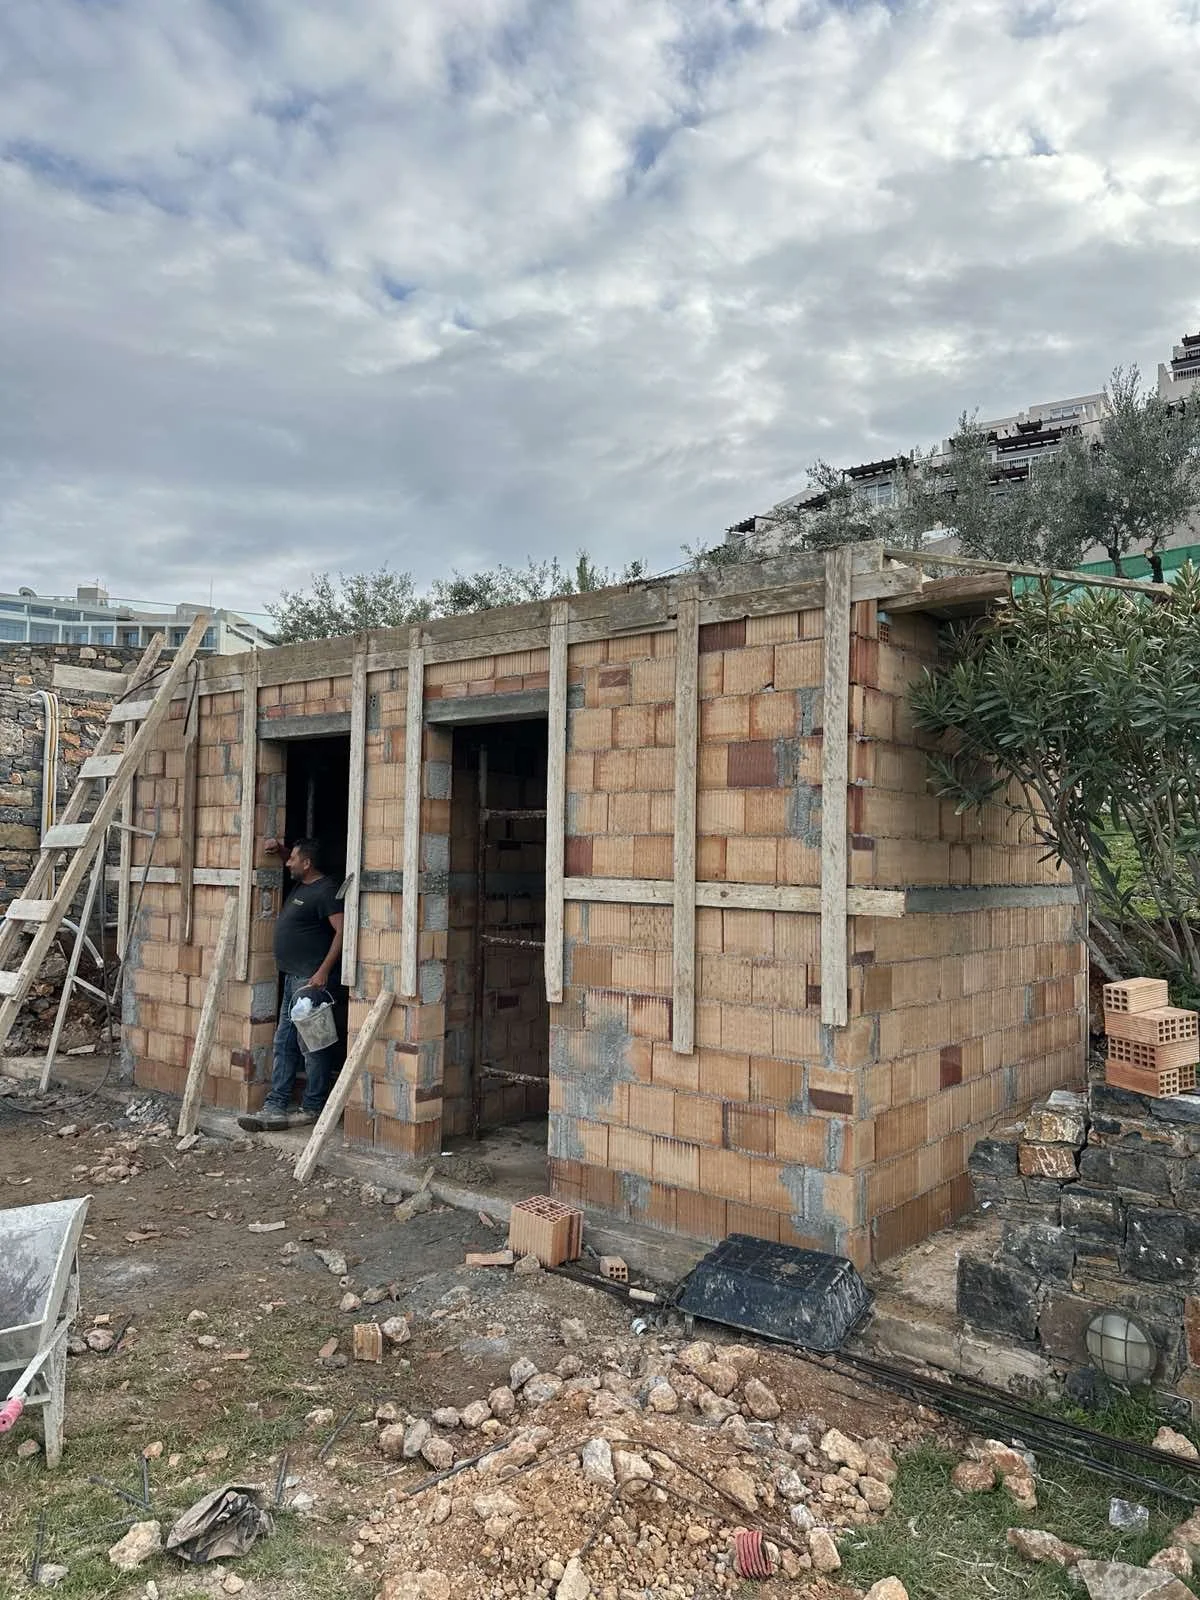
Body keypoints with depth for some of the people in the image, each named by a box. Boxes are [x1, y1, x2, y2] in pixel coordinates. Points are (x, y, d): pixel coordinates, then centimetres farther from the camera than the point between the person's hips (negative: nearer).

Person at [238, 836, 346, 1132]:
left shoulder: (325, 890, -14)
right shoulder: (301, 886, 15)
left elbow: (341, 931, -22)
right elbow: (292, 869, 39)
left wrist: (324, 971, -26)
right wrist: (280, 851, 19)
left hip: (312, 980, -10)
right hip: (293, 977, 10)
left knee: (311, 1045, -3)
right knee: (284, 1043, 9)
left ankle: (313, 1108, 6)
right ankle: (275, 1107, 13)